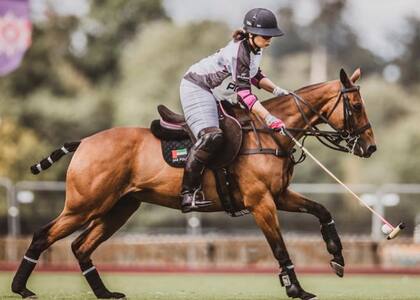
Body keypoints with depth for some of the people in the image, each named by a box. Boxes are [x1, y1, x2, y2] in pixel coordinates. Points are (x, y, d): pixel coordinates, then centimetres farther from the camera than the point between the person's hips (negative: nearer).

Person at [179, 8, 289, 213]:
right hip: (197, 89, -11)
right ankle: (188, 193, -33)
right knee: (211, 135, -30)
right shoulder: (239, 52, -27)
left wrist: (276, 90, 5)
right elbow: (244, 94, -32)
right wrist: (270, 119, -39)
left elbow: (255, 76, 21)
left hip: (215, 95, 11)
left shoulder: (254, 49, 2)